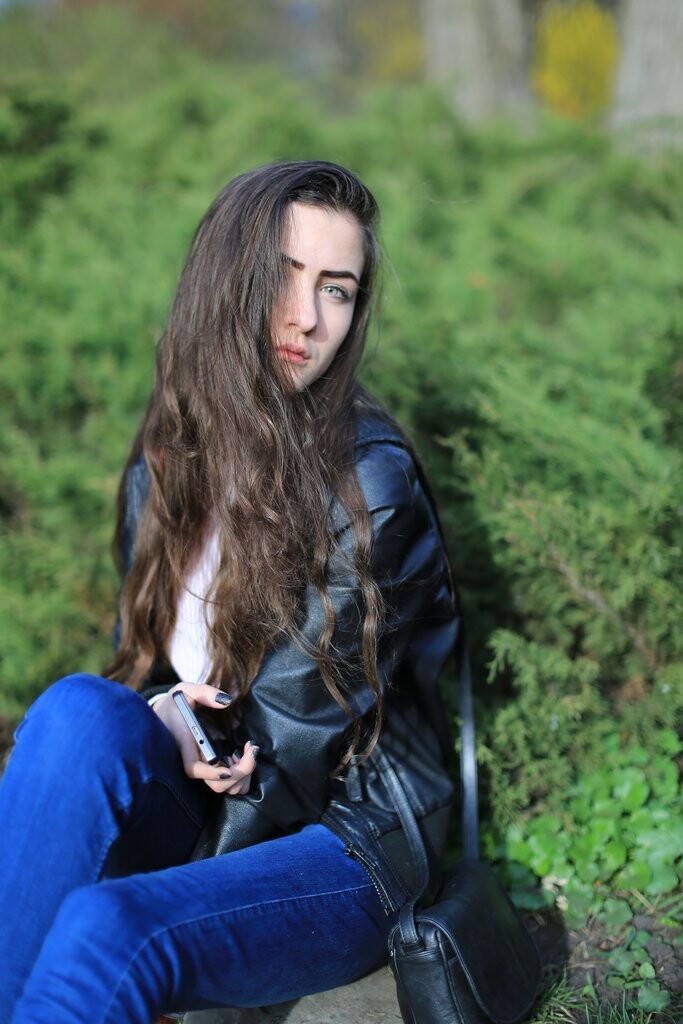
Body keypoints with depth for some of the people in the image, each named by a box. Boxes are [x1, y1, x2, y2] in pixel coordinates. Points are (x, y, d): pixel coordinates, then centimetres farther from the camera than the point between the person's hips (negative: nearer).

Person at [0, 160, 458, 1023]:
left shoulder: (368, 477, -15)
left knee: (105, 933, -34)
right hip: (215, 801, 5)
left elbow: (298, 730, -14)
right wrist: (159, 725, -11)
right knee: (78, 709, -28)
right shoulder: (170, 457, 4)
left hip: (344, 840, -5)